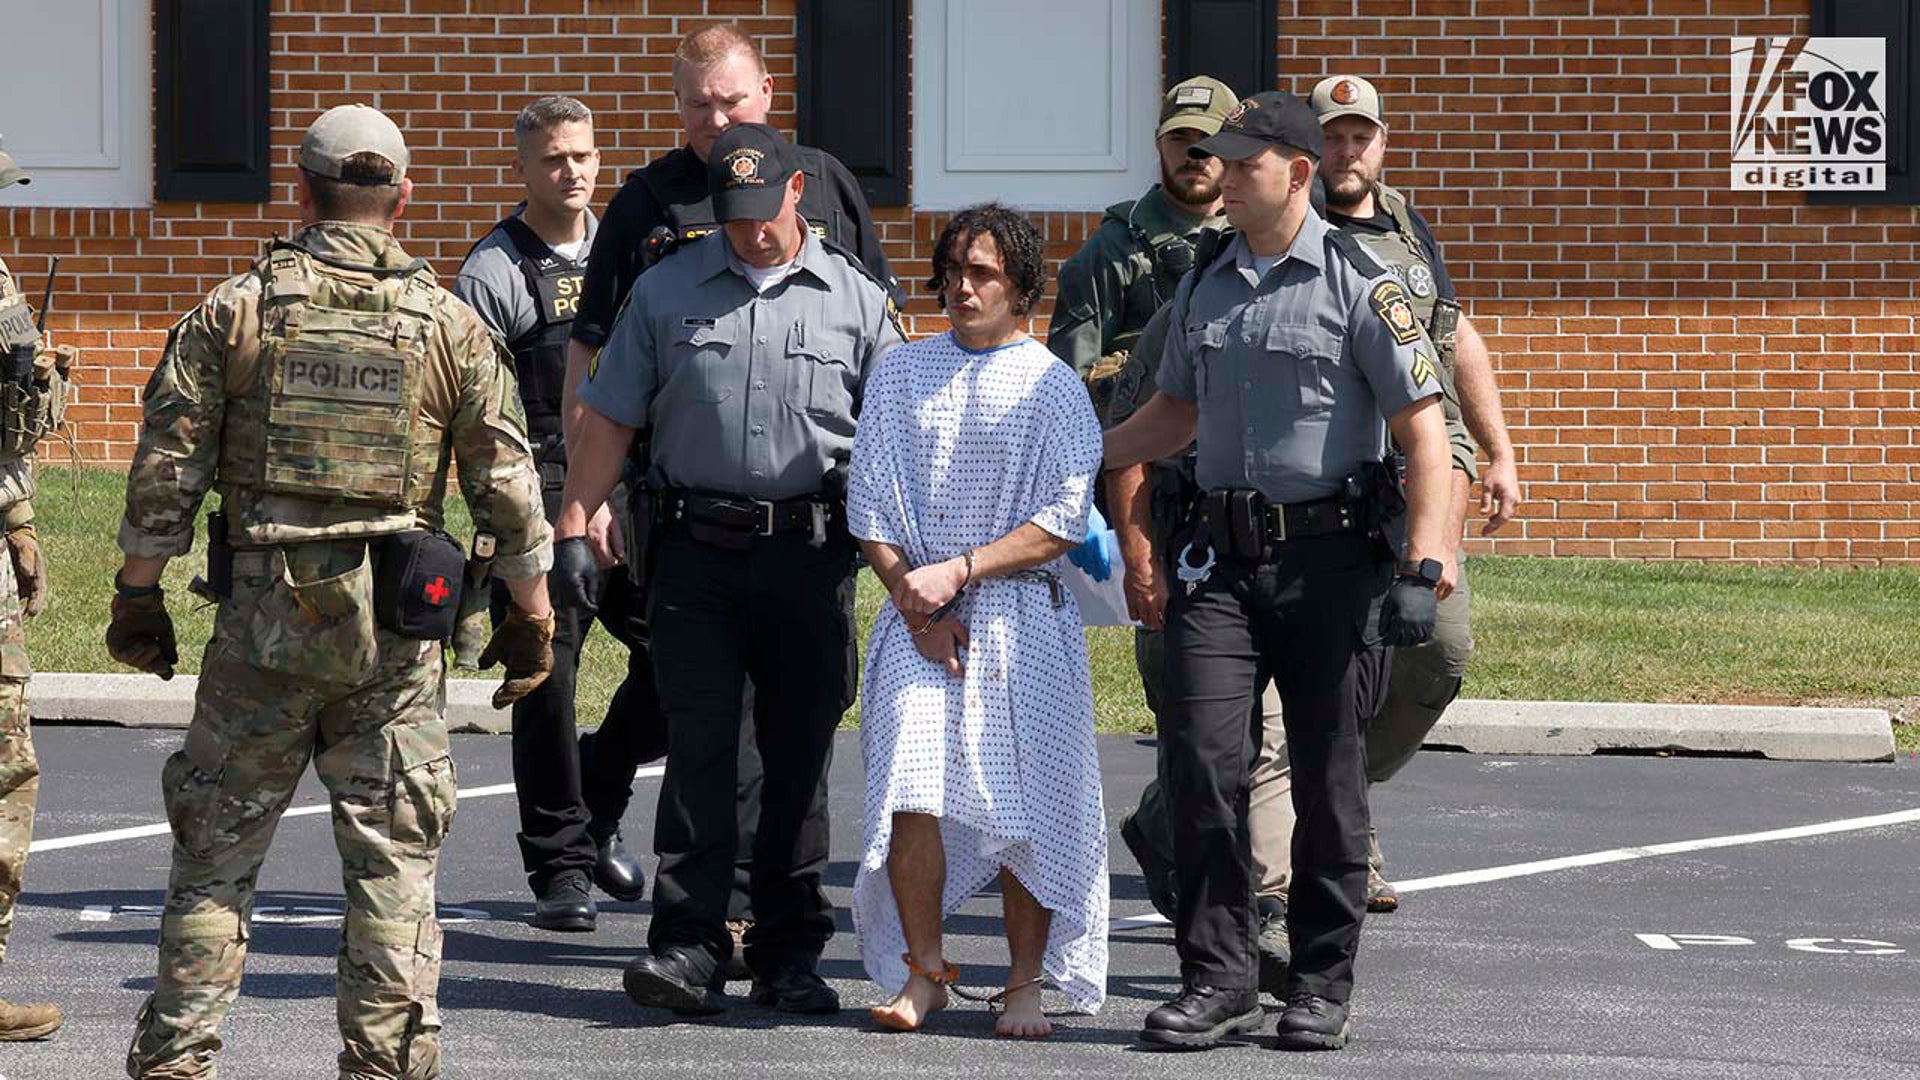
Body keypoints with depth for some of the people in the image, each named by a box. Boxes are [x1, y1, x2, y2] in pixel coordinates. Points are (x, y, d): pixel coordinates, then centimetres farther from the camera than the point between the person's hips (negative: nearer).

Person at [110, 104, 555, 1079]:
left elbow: (165, 469, -1)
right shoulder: (452, 326, 1)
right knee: (393, 854, 6)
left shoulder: (235, 311, -2)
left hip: (263, 617, 0)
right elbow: (508, 485, 2)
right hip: (395, 627, 0)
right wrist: (531, 614, 11)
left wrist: (137, 596, 8)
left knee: (216, 843, 8)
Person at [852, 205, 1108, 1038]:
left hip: (1021, 621, -1)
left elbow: (1063, 521, -5)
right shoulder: (901, 374, 11)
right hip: (918, 613, 2)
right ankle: (923, 972, 1)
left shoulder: (1053, 388, 3)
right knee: (910, 794, -12)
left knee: (1024, 805, -4)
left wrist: (957, 572, -13)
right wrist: (914, 603, -4)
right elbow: (869, 502, 8)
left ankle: (1026, 984, 7)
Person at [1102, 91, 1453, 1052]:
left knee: (1327, 776, 3)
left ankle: (1321, 987, 13)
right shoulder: (1204, 285, 11)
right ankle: (1217, 980, 2)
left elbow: (1424, 430, -8)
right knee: (1203, 760, -5)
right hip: (1223, 557, 4)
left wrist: (1419, 569, -16)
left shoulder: (1359, 285, -5)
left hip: (1331, 556, -4)